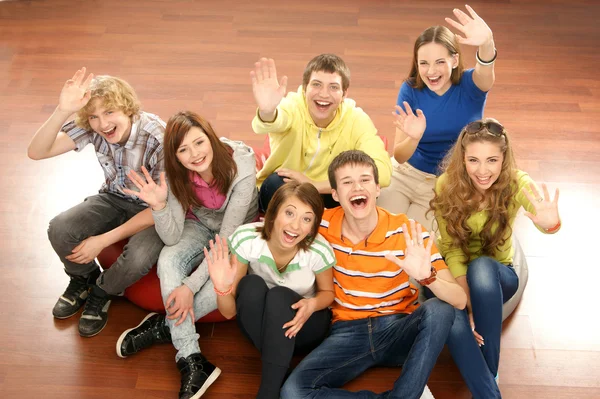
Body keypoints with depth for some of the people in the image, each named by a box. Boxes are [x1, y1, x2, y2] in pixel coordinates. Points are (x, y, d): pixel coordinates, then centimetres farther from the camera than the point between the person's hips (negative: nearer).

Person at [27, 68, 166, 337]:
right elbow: (36, 152, -25)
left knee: (138, 258, -34)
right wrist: (62, 111, -42)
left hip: (152, 210, -4)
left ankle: (101, 292, 3)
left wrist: (103, 240, -25)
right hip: (114, 199, 4)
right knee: (59, 230, -21)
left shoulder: (159, 138, -30)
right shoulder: (91, 128, -18)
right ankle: (84, 278, 13)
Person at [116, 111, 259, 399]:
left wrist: (191, 286, -32)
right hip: (200, 224, 3)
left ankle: (165, 326, -9)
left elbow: (227, 238, -29)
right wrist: (159, 205, -41)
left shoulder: (240, 170, -33)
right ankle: (192, 363, -28)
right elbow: (172, 238, -21)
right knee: (168, 261, -28)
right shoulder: (176, 175, -22)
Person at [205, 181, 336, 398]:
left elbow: (328, 292, -2)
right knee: (252, 284, -31)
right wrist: (223, 288, -42)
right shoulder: (246, 238, -25)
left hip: (303, 324, -1)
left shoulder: (318, 250, -25)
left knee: (279, 296, -33)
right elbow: (229, 312, -18)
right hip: (259, 323, 1)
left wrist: (313, 304, -27)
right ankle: (279, 375, -21)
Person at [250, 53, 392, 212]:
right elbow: (275, 121, -47)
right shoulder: (294, 106, -21)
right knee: (275, 184, -33)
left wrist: (316, 185, -36)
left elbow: (382, 172, -32)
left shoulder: (356, 120, -17)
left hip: (328, 198, 1)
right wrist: (267, 112, -72)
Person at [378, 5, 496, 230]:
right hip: (406, 176, 1)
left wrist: (487, 43, -68)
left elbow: (486, 73, -44)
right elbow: (399, 157, -17)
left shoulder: (470, 85, -16)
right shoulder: (411, 89, -14)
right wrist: (413, 138, -42)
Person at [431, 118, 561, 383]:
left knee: (481, 268, -36)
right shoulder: (447, 185, -19)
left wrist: (550, 224, -65)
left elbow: (542, 220, -40)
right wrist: (468, 305, -29)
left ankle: (488, 377, -27)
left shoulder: (516, 183, -20)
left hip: (496, 273, 0)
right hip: (453, 271, 0)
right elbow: (452, 249, -18)